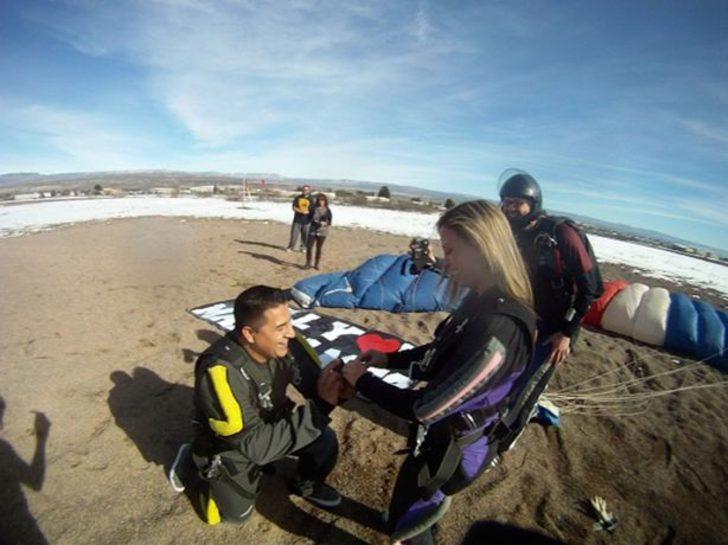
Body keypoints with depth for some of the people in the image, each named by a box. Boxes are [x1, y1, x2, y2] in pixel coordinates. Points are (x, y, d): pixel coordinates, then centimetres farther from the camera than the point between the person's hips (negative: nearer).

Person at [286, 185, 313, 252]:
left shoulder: (311, 199, 2)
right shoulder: (297, 197, 4)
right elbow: (293, 207, 0)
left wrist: (307, 212, -18)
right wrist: (301, 211, -15)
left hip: (307, 220, -1)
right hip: (297, 219, 1)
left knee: (305, 235, 3)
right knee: (294, 234, 3)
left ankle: (303, 247, 18)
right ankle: (291, 247, 15)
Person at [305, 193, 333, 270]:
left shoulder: (327, 210, 1)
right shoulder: (314, 208, 2)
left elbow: (329, 222, 1)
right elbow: (310, 218, 4)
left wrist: (324, 223, -19)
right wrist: (314, 222, -14)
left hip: (322, 232, 0)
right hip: (313, 231, 0)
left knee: (319, 248, 7)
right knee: (309, 247, -5)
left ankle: (316, 264, 19)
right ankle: (308, 263, 10)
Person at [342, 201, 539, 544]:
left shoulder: (497, 329, -37)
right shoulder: (484, 301, -7)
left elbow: (424, 409, -31)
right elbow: (442, 353, 8)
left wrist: (362, 380, -18)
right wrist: (388, 359, 1)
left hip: (452, 447, -8)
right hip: (446, 433, 8)